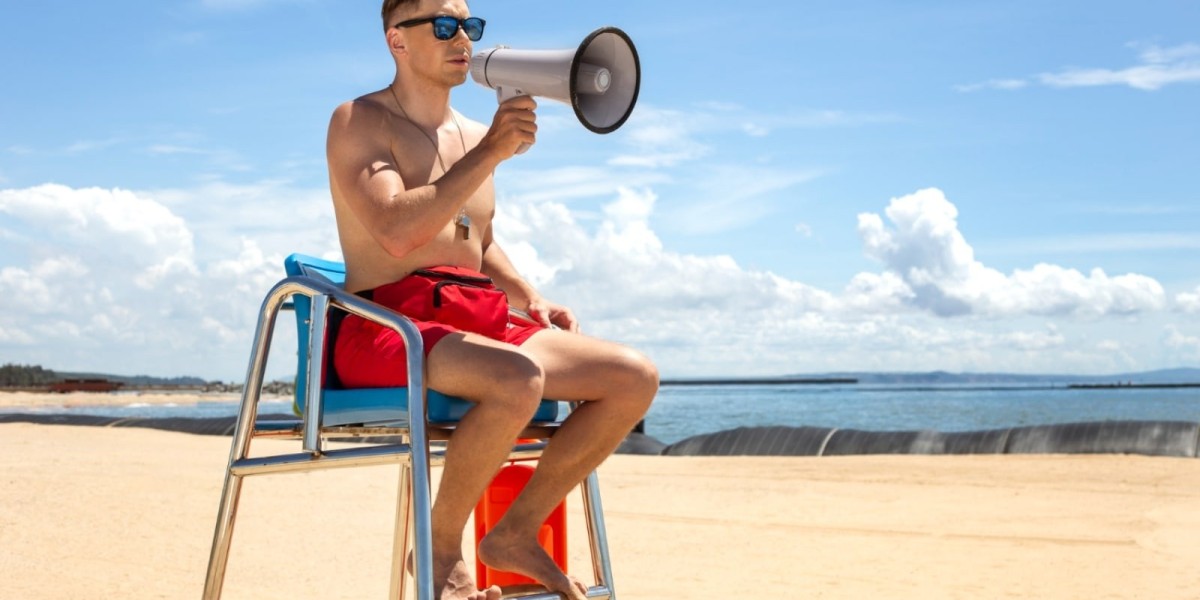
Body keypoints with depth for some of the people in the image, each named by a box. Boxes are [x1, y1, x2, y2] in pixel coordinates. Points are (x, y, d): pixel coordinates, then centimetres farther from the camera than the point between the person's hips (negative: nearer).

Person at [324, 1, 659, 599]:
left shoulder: (474, 135, 20)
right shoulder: (359, 121, -2)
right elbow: (397, 233, -18)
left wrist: (532, 300, 15)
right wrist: (491, 152, -19)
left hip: (478, 324, 7)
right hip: (387, 327, -7)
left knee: (635, 377, -9)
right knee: (517, 379, -37)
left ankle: (517, 531, 1)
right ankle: (441, 552, -14)